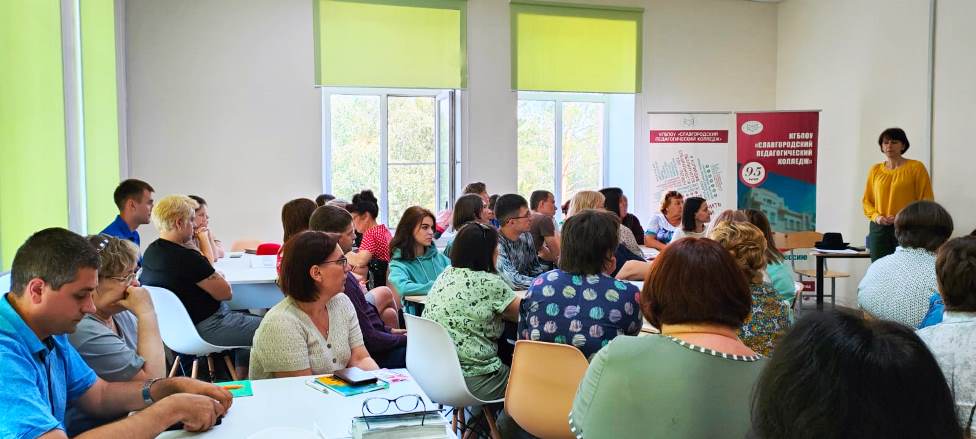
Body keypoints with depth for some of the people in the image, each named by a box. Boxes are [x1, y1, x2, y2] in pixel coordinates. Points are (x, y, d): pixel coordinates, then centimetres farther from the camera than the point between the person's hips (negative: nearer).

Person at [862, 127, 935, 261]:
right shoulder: (875, 170, 12)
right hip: (878, 228, 3)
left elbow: (926, 200, -1)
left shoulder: (916, 167, 1)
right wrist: (876, 216, -3)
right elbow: (866, 200, 16)